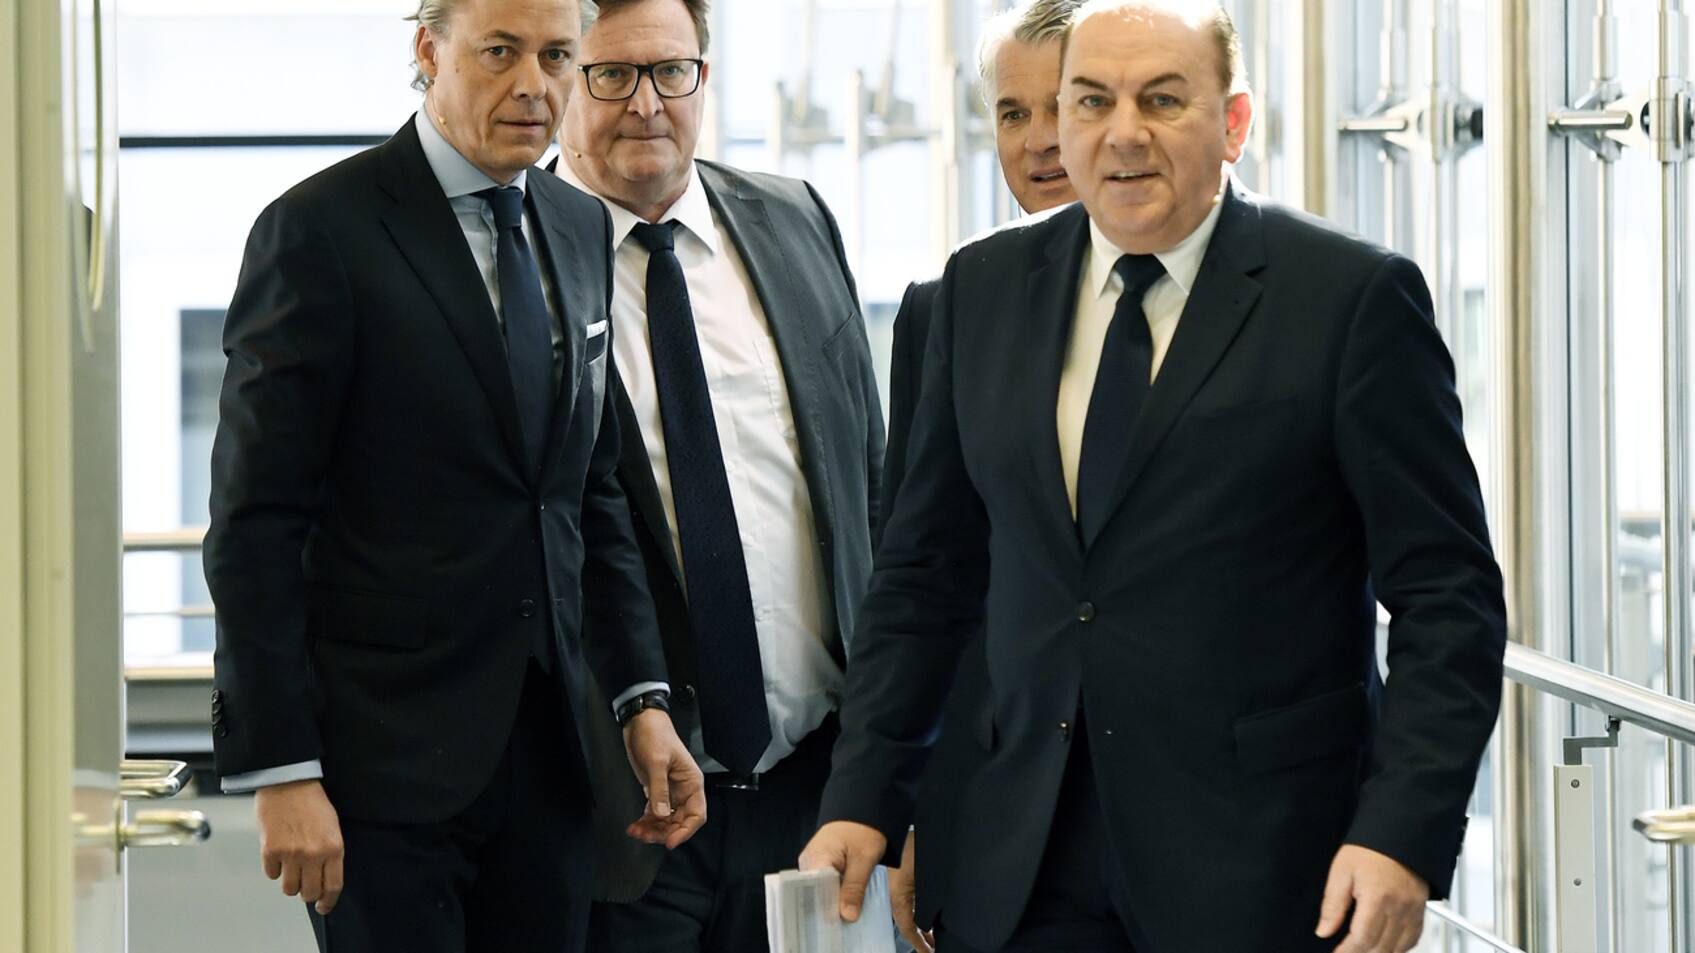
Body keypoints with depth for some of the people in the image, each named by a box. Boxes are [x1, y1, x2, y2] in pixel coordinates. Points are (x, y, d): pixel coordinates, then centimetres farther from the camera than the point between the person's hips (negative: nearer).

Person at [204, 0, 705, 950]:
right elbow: (255, 528, -11)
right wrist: (280, 772, -15)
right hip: (387, 756, -6)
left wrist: (643, 698, 7)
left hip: (547, 756, 6)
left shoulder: (581, 229, 12)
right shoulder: (321, 231, -8)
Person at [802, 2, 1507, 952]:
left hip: (1262, 868, -4)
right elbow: (927, 572, 13)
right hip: (1025, 869, 4)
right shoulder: (986, 289, 9)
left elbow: (1448, 596, -7)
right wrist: (865, 799, 5)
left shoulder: (1353, 296, -5)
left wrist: (1405, 836, -16)